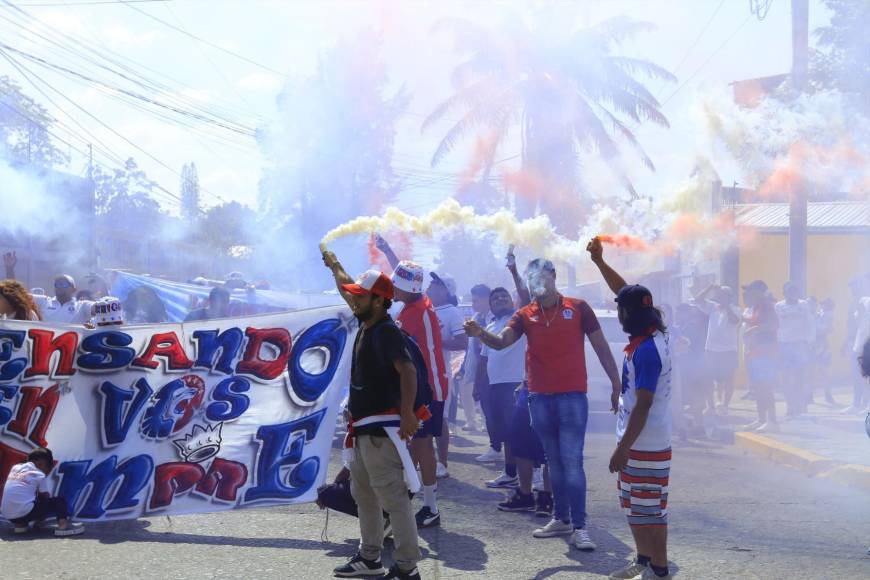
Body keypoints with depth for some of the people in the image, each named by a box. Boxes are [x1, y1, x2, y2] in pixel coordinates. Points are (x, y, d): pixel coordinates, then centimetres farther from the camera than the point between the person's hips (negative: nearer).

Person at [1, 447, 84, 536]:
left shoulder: (15, 468, 15)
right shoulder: (40, 475, 2)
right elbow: (46, 497, 8)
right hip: (25, 513, -6)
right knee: (60, 502, 4)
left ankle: (20, 524, 19)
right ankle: (63, 524, -17)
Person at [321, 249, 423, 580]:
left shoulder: (386, 331, -16)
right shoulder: (366, 322, 10)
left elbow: (407, 370, -28)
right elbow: (348, 291, 30)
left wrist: (407, 413, -36)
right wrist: (334, 266, 44)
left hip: (382, 427, -10)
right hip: (364, 427, 10)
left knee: (392, 497, -11)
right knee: (363, 493, 18)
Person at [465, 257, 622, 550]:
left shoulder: (577, 308, 0)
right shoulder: (525, 315, 6)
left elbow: (601, 347, 4)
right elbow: (501, 341, -9)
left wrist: (616, 385, 2)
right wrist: (480, 333, -31)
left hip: (572, 396, -4)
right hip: (540, 396, 4)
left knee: (572, 460, -9)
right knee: (553, 460, 11)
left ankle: (579, 527, -8)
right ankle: (561, 519, 20)